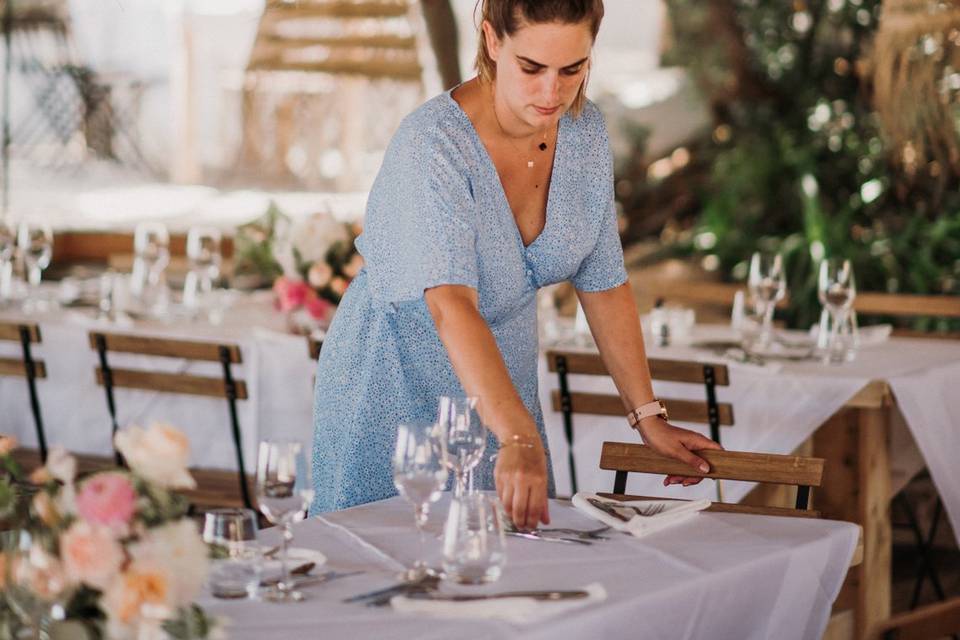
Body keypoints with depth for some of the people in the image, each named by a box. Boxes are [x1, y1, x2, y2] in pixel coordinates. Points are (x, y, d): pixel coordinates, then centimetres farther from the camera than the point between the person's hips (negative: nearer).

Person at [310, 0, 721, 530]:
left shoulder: (584, 130, -10)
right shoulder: (433, 145, -29)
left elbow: (603, 283, 0)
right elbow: (451, 307, -42)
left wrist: (649, 417, -1)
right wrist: (519, 439, -53)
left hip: (500, 378, 6)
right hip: (394, 383, -5)